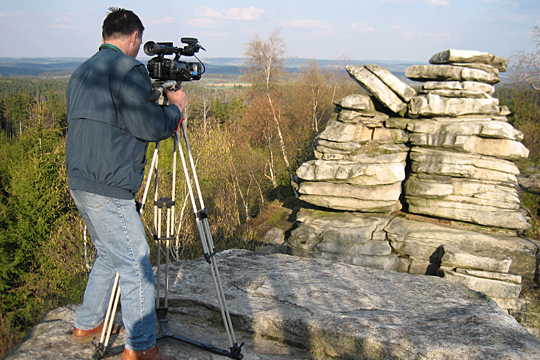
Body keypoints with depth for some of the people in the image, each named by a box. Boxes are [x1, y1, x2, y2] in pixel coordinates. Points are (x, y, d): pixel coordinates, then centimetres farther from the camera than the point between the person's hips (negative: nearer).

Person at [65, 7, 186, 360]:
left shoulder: (82, 72, 17)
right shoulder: (127, 68, -12)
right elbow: (148, 126, -18)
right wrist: (176, 108, 0)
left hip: (80, 183, 10)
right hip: (108, 190, -10)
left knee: (111, 255, 24)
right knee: (136, 266, -1)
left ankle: (87, 325, 35)